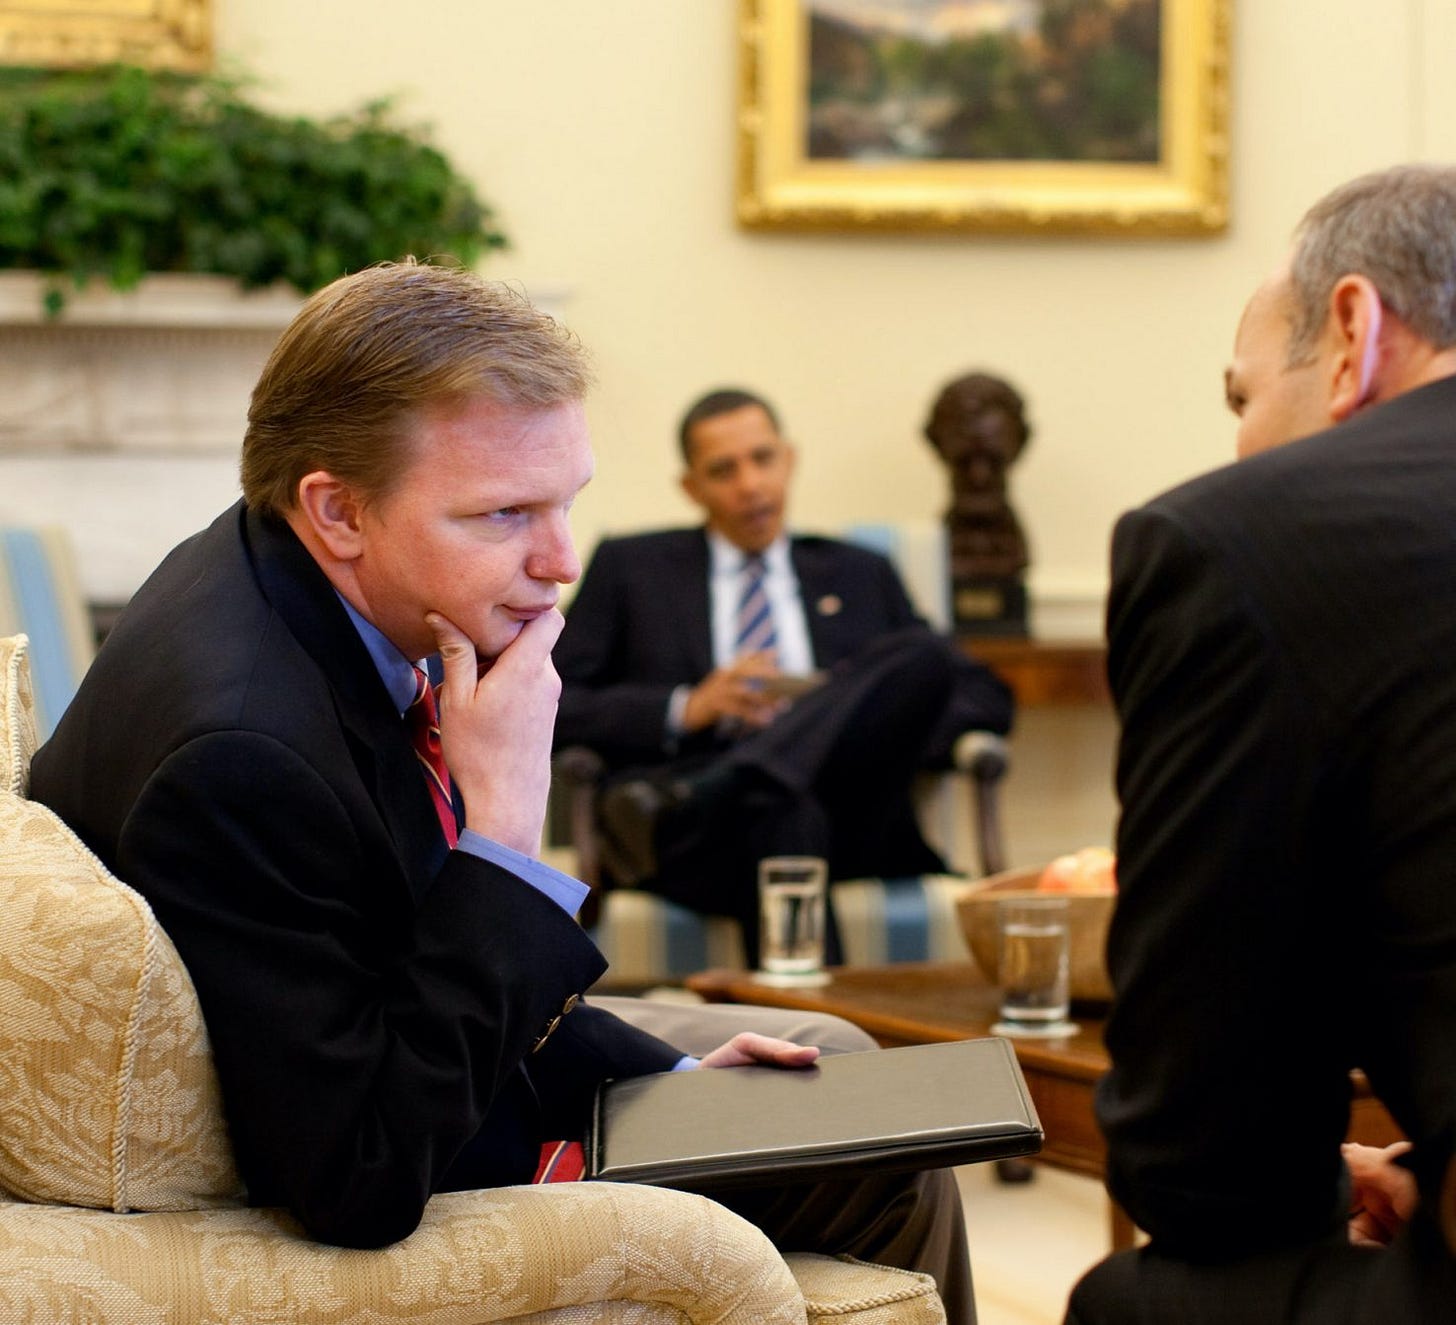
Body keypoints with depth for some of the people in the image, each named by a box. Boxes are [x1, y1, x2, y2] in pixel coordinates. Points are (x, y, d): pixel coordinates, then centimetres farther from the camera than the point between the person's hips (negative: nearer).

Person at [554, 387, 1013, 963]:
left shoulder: (860, 575, 29)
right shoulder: (631, 566, 22)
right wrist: (684, 710, -6)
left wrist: (883, 725, -1)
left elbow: (988, 699, 22)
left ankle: (679, 811, -43)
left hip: (850, 822, 4)